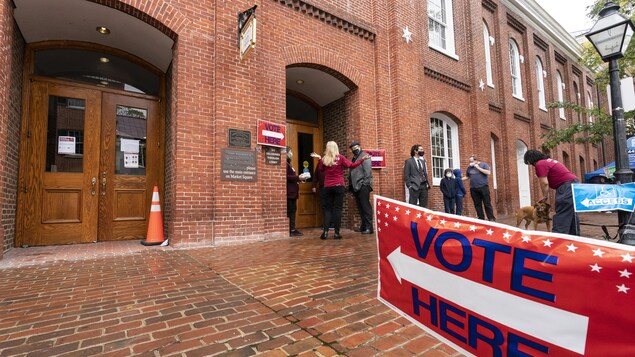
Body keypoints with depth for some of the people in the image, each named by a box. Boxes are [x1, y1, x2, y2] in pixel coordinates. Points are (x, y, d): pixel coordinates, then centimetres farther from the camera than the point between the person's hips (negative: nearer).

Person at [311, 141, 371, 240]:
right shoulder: (340, 158, -5)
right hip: (338, 186, -2)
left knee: (328, 208, 9)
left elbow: (321, 169, 18)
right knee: (337, 209, 1)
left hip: (327, 187, 3)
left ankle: (325, 231, 0)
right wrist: (362, 159, -3)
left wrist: (319, 159, 20)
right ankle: (336, 232, 0)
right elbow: (352, 165, -7)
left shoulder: (324, 159, 3)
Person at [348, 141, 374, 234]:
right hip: (356, 187, 8)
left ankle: (369, 227, -5)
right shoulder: (354, 158, 22)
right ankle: (363, 226, 17)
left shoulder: (364, 156, -3)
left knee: (365, 206, -8)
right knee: (360, 207, 10)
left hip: (363, 186, -8)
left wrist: (365, 184, -18)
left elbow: (367, 171, -13)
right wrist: (351, 184, 16)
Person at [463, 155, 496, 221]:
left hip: (483, 187, -4)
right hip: (473, 189, 4)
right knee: (477, 204, 4)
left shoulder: (483, 165, 3)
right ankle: (481, 218, 10)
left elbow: (488, 172, -11)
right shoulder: (469, 167, 14)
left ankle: (491, 218, 3)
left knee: (487, 203, -2)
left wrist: (478, 167, -11)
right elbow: (467, 177, 21)